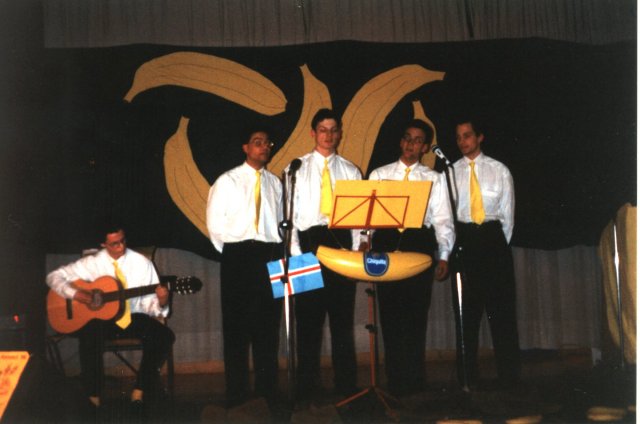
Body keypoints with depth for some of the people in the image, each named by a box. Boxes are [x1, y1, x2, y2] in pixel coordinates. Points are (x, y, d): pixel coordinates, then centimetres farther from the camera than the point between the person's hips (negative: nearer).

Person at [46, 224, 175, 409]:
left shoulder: (142, 263, -2)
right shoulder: (92, 263, -2)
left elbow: (149, 303, -2)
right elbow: (54, 276, 0)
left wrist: (161, 303, -26)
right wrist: (75, 293, -18)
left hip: (133, 318, 1)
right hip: (101, 318, -1)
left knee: (164, 336, -26)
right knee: (89, 336, -36)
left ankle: (140, 390, -10)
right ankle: (94, 395, -16)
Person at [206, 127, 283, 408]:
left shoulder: (274, 182, 12)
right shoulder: (228, 181, 2)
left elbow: (279, 220, 15)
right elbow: (214, 222, 1)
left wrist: (277, 253, 5)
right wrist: (231, 254, 0)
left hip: (270, 255, 4)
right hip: (238, 257, -3)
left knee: (268, 326, 7)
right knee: (237, 326, 0)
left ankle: (267, 393, 17)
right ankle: (237, 396, 7)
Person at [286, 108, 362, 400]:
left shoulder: (351, 171, 12)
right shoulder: (297, 168, 6)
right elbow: (289, 213, 1)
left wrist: (358, 250, -4)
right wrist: (296, 253, -8)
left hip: (342, 241, 2)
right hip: (310, 241, -1)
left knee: (343, 316, 6)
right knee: (308, 318, 1)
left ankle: (346, 385, 14)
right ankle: (307, 387, 9)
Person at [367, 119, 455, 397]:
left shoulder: (434, 178, 13)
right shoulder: (379, 175, 16)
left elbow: (443, 220, 7)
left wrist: (444, 255, -4)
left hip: (420, 243, -1)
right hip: (386, 243, 1)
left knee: (416, 313, -2)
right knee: (390, 313, 0)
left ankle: (414, 380, 7)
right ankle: (395, 381, 7)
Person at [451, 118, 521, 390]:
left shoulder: (499, 170, 7)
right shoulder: (451, 172, 7)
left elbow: (507, 213, 7)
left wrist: (500, 245, 2)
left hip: (493, 237, 0)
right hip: (463, 239, 1)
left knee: (501, 308, 0)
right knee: (466, 310, 3)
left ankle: (509, 377, 7)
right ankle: (468, 377, 11)